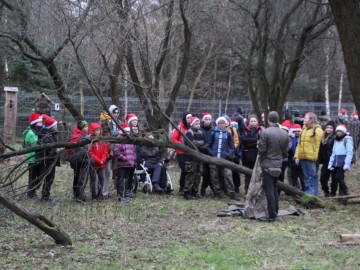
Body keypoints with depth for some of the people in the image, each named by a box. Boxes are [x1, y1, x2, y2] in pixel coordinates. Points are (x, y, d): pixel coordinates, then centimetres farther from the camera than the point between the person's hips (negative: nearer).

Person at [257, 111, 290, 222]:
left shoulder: (265, 132, -18)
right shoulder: (284, 134, 2)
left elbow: (261, 149, -17)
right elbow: (285, 150, 7)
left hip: (267, 165, -6)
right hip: (278, 165, 6)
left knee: (269, 190, -3)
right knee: (274, 188, 20)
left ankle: (271, 216, -2)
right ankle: (275, 212, 27)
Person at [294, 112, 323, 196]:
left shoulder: (317, 130, -7)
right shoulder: (304, 129, 17)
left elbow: (319, 145, -13)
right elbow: (299, 144, 18)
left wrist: (316, 157, -19)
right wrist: (297, 156, 10)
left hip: (312, 158, -8)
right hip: (303, 157, 8)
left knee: (313, 176, -3)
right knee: (306, 176, 14)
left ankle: (313, 193, 0)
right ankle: (307, 191, 21)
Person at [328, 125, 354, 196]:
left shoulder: (347, 139, -4)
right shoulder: (336, 140, 20)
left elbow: (350, 153, -12)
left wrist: (347, 164, -21)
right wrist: (330, 163, 12)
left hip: (342, 163, -7)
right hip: (335, 163, 7)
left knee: (339, 178, -15)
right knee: (334, 179, 8)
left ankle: (345, 194, -9)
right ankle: (332, 194, 15)